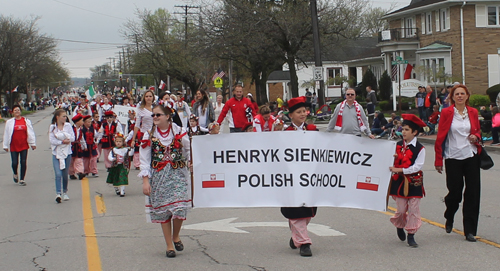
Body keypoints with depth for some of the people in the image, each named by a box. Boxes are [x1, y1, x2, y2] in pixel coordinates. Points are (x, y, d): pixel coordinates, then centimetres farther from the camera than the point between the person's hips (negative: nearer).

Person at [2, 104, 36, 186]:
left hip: (24, 145, 1)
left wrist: (33, 143, 4)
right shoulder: (9, 122, 1)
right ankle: (15, 174, 31)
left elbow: (31, 132, 5)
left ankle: (22, 179, 10)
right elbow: (6, 134, 5)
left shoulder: (26, 121, 2)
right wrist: (5, 145, 6)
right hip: (13, 146, 0)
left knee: (23, 162, 0)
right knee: (14, 163, -1)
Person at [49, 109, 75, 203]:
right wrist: (63, 141, -17)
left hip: (67, 153, 2)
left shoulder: (68, 125, 3)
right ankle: (58, 193, -17)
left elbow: (72, 138, -5)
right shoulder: (52, 127, -1)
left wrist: (60, 135, -13)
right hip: (56, 153, -2)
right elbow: (52, 140, -9)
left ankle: (65, 192, 25)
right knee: (58, 174, -14)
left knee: (65, 174, 9)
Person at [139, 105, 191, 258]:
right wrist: (145, 181, -4)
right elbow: (144, 160, 2)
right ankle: (169, 245, 12)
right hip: (158, 177, 1)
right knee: (162, 210, 1)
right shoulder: (149, 135, 3)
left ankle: (176, 236, 16)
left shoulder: (179, 132, 2)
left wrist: (190, 162, -11)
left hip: (178, 176, -1)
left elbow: (189, 151, 9)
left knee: (179, 208, -12)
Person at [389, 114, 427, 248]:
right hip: (399, 181, 2)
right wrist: (393, 158, -12)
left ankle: (411, 236, 8)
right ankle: (400, 226, 33)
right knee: (401, 209, 5)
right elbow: (393, 164, 11)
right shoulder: (398, 145, 5)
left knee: (414, 209, 0)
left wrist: (400, 170, -22)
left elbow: (417, 166, -15)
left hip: (414, 182, -2)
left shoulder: (420, 149, -7)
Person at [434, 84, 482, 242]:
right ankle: (449, 218, 34)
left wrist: (476, 137, -5)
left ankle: (470, 230, 6)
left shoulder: (473, 112, 7)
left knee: (473, 193, -2)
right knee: (455, 192, 0)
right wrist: (438, 160, -4)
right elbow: (440, 137, -2)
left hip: (471, 156, 3)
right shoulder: (446, 113, -3)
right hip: (453, 157, -3)